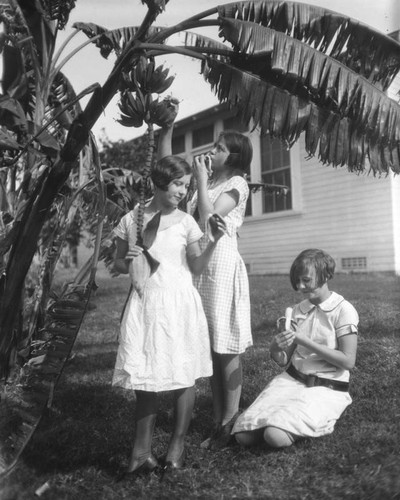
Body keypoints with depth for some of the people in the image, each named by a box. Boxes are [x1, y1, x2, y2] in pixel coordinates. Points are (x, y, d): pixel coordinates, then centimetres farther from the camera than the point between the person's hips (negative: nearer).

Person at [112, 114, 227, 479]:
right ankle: (142, 453, 15)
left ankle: (178, 445, 19)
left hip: (180, 303, 0)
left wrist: (214, 242, -15)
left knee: (183, 375, 3)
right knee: (145, 376, 3)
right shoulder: (131, 220, 4)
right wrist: (127, 260, -10)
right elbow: (118, 266, 12)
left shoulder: (186, 221, 2)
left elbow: (196, 268, 0)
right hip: (144, 304, 1)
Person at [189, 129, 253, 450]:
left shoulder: (237, 183, -1)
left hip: (222, 263, -7)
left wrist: (201, 180, -6)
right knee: (209, 348, 9)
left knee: (226, 348, -2)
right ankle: (217, 420, 18)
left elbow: (209, 218, -13)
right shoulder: (208, 182, 18)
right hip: (199, 264, 7)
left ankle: (229, 422, 8)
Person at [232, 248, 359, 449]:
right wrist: (276, 348, -16)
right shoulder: (298, 310, 8)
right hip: (292, 379, 5)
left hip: (326, 389, -4)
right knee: (244, 435, -15)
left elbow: (348, 361, -15)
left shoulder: (343, 310, -7)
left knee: (276, 436, -28)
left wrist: (304, 340, -17)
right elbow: (283, 360, 9)